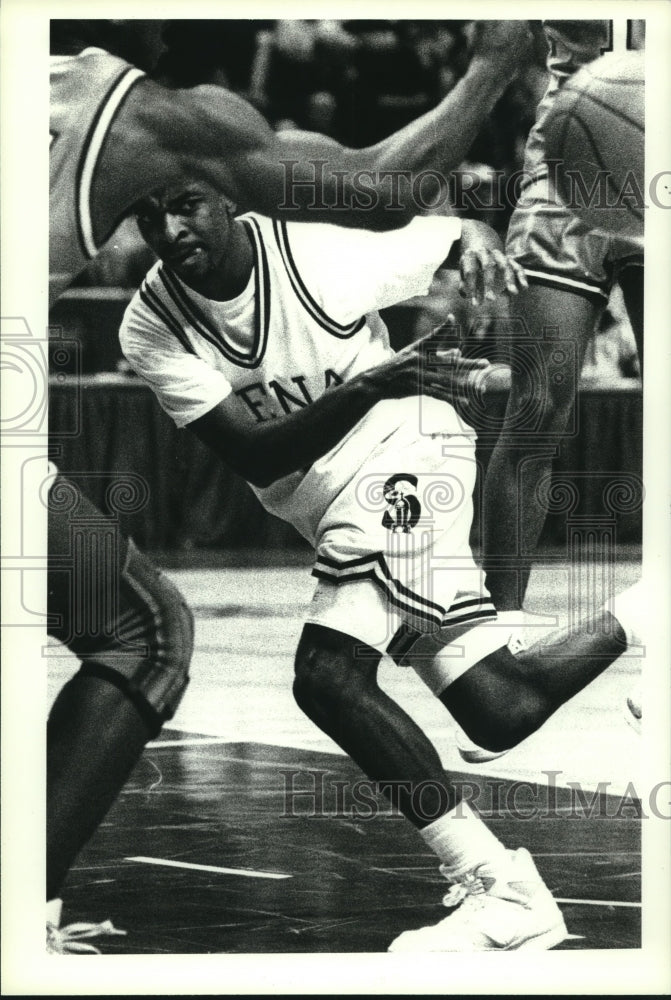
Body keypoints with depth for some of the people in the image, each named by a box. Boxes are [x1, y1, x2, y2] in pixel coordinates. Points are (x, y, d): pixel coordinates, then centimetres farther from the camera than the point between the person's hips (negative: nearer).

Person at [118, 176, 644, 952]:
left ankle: (501, 893, -22)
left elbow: (455, 234, 3)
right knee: (501, 713, -1)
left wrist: (478, 246, -21)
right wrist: (367, 386, -29)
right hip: (335, 508, 6)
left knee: (327, 675, -25)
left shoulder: (321, 254, -15)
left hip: (401, 455, -5)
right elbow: (251, 454, -15)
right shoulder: (150, 328, -7)